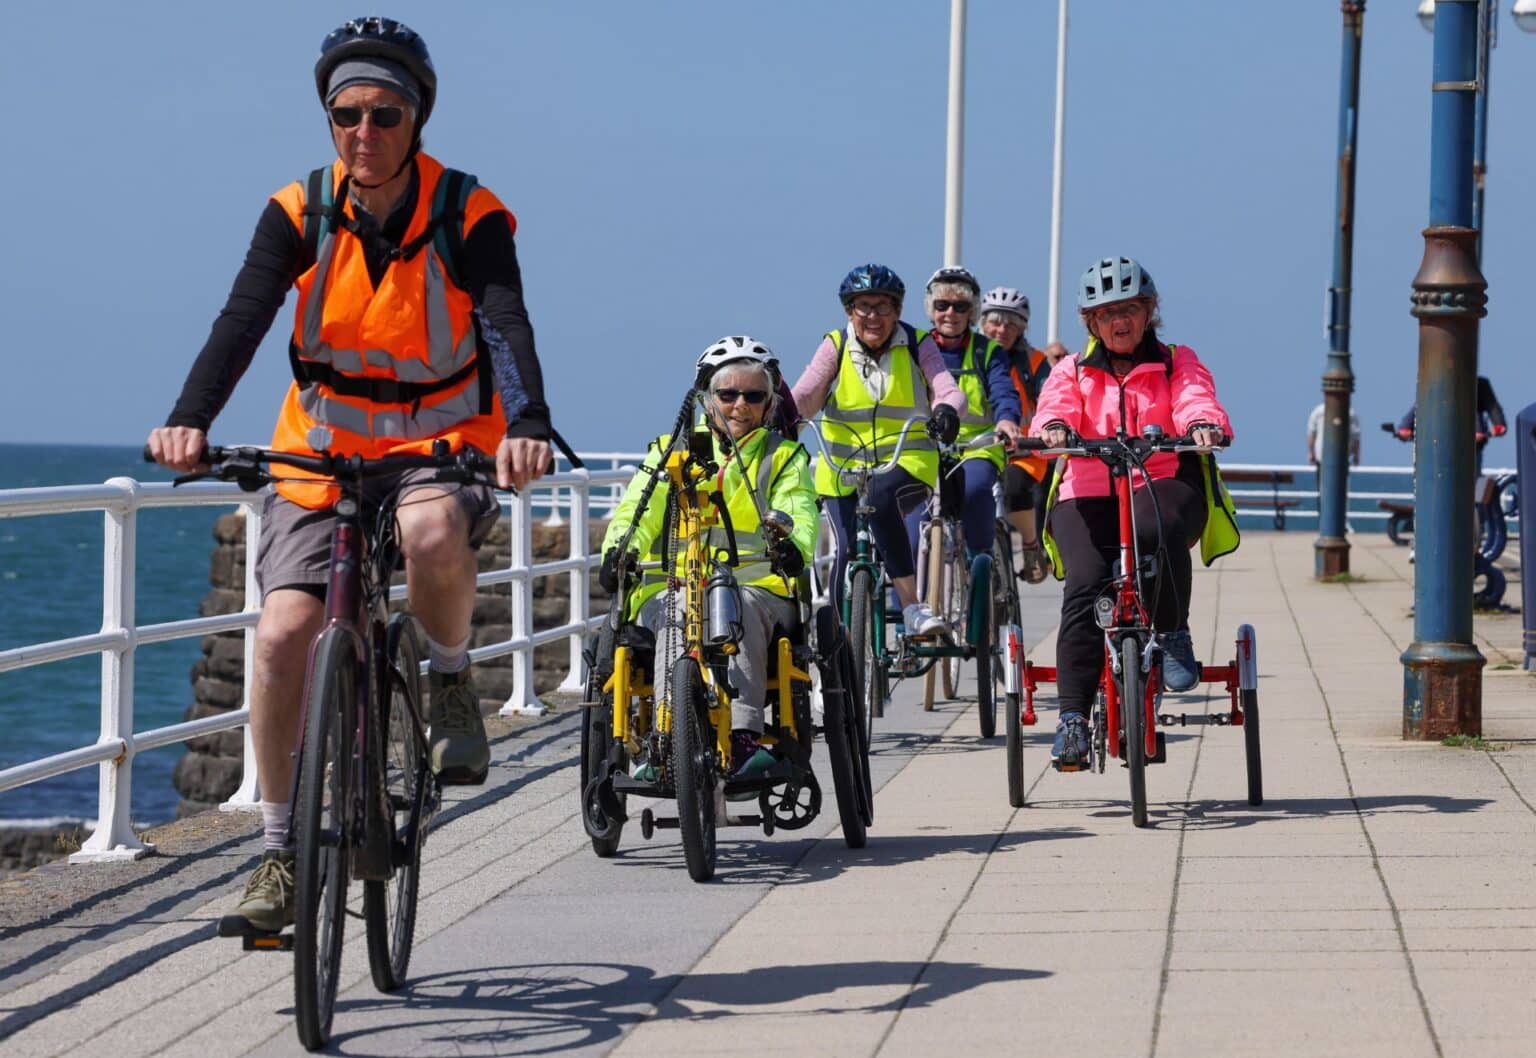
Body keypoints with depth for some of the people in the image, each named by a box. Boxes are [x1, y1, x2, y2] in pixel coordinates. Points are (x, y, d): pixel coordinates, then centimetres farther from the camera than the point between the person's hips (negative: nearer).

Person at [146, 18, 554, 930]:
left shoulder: (472, 218, -15)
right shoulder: (299, 215, -10)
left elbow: (507, 328, -30)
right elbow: (242, 321, -23)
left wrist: (528, 428, -50)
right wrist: (190, 421, -42)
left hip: (443, 447, -2)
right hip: (326, 446, 2)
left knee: (432, 530, -38)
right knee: (284, 630, -15)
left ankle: (453, 683, -7)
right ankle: (282, 848, 1)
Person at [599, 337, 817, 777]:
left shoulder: (785, 457, 17)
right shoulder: (671, 450, 18)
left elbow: (800, 515, -2)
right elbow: (636, 510, 5)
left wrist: (792, 546, -28)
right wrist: (618, 549, -19)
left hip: (759, 588, 0)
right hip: (671, 586, 0)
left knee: (738, 606, -36)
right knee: (678, 615, -35)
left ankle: (742, 737, -48)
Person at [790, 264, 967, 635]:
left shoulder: (918, 345, 2)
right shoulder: (835, 346, 3)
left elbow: (949, 391, -12)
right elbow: (804, 396, -9)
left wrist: (947, 410, -37)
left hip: (906, 463, -2)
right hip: (843, 467, 2)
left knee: (882, 496, -35)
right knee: (848, 553, -16)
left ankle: (911, 607, -34)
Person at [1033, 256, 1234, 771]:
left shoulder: (1178, 363, 15)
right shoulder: (1073, 372, 18)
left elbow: (1195, 398, -6)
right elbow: (1055, 407, -3)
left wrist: (1205, 424, -31)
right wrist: (1054, 428, -29)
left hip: (1163, 484, -1)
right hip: (1087, 496, 1)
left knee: (1156, 530, -38)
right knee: (1086, 584, -26)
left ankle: (1173, 634, -14)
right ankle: (1072, 717, -25)